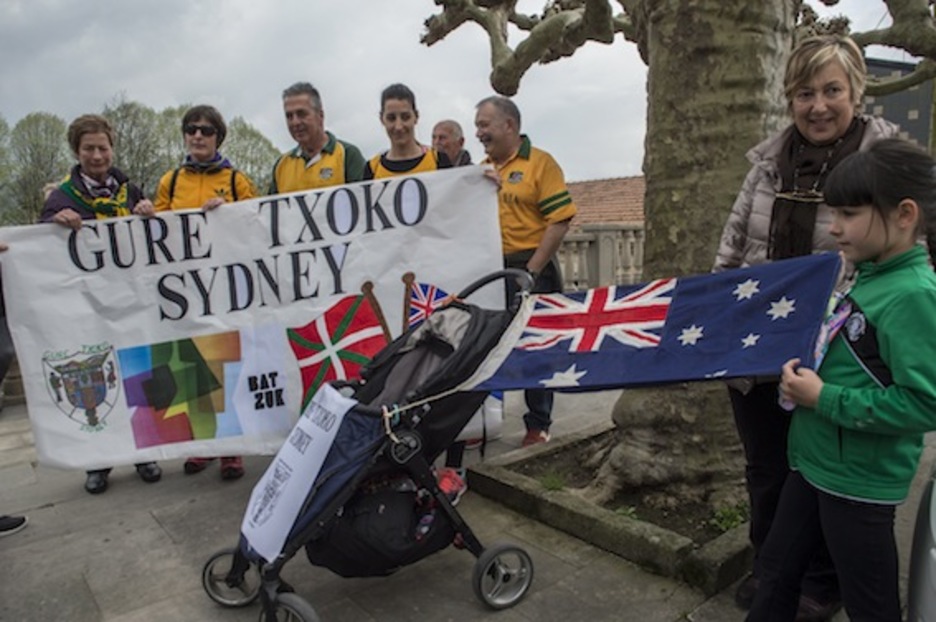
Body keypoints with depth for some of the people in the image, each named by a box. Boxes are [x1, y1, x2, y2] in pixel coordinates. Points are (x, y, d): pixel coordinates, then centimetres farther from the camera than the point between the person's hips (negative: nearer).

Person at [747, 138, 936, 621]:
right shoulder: (872, 279, 5)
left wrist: (824, 398, -23)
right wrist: (807, 372, 1)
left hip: (858, 481, -9)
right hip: (816, 463, 9)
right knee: (776, 569, 23)